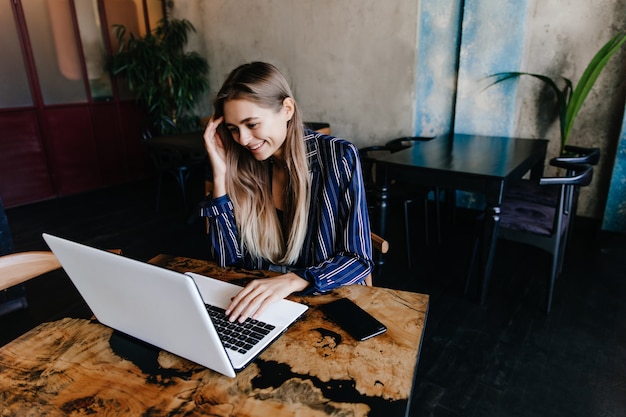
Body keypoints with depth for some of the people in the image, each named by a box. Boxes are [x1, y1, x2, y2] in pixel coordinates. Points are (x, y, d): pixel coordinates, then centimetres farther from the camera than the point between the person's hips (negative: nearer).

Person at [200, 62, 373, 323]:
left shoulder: (338, 157, -11)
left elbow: (358, 260, -12)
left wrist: (291, 281, -28)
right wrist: (221, 174, -12)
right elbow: (228, 260, -5)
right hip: (258, 304, 2)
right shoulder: (242, 165, -2)